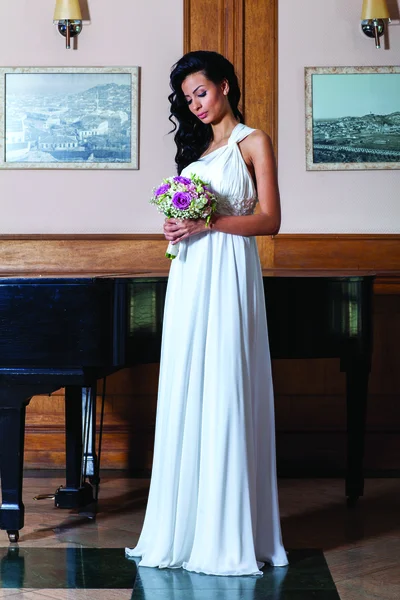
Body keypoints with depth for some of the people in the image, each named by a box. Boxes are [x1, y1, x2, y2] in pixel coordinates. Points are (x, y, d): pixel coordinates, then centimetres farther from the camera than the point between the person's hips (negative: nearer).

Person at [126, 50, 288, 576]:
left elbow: (269, 220, -6)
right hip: (188, 277, 6)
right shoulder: (197, 145, 20)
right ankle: (187, 527, 11)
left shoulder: (252, 142, 2)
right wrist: (179, 227, -2)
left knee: (224, 395, -8)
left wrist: (207, 224, -16)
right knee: (186, 397, 4)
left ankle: (229, 536, -2)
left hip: (228, 276, -6)